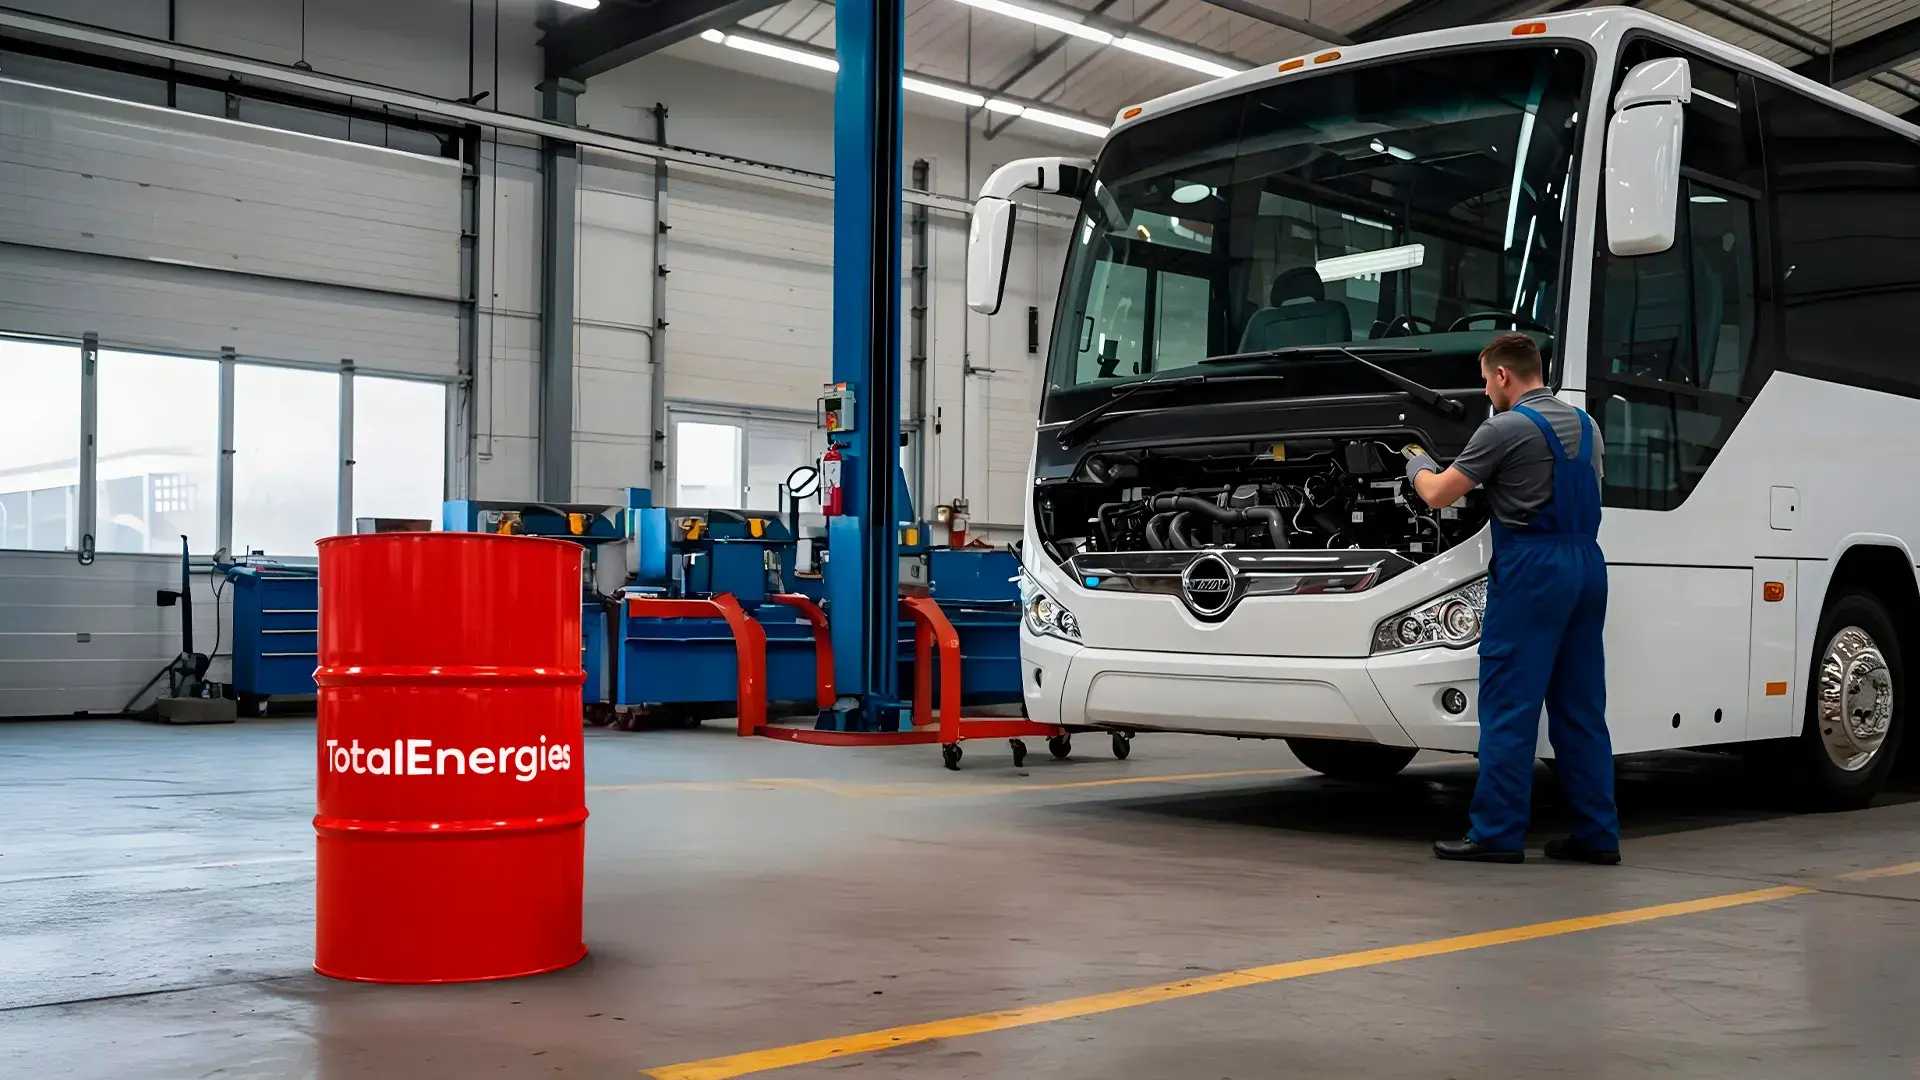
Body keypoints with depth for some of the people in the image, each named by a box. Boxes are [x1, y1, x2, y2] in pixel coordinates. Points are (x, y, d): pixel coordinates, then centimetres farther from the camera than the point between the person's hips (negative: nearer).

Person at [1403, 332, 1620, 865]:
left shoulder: (1506, 428, -9)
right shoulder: (1583, 423, 15)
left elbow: (1438, 495, -6)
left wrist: (1417, 466, 17)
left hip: (1531, 567, -8)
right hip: (1588, 564, 8)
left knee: (1508, 705, -3)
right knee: (1581, 706, 11)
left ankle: (1496, 832, -1)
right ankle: (1598, 834, 13)